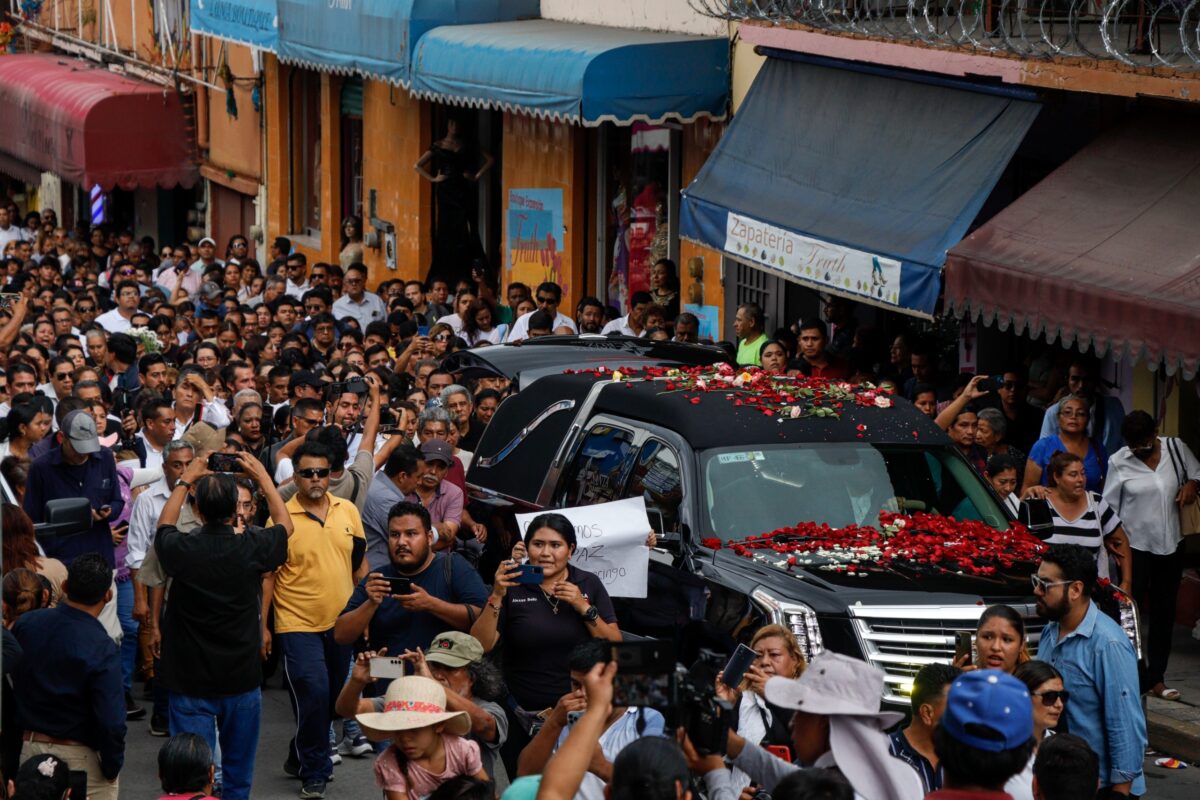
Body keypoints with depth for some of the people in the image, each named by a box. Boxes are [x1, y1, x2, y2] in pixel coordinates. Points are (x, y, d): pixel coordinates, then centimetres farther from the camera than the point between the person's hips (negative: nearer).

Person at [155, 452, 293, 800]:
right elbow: (285, 524, 11)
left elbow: (164, 524, 12)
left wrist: (185, 480, 22)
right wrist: (262, 477, 21)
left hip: (190, 681, -1)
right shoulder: (251, 548, -13)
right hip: (242, 680, 1)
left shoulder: (182, 550, -14)